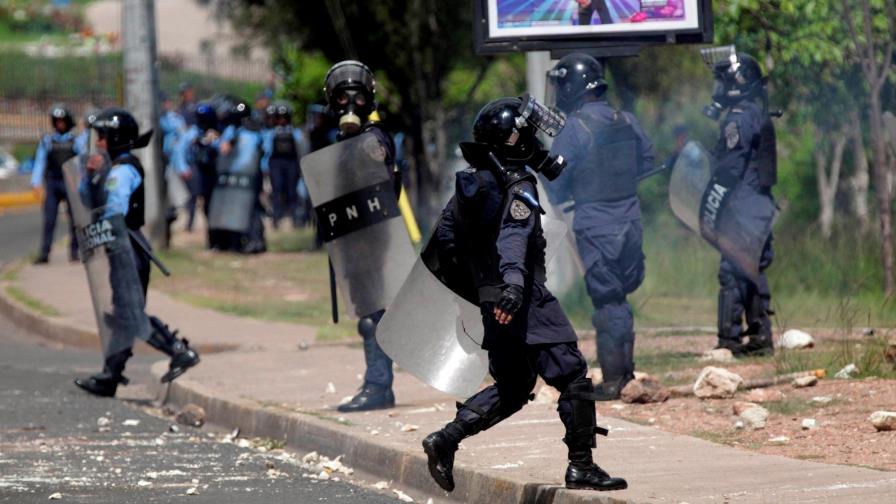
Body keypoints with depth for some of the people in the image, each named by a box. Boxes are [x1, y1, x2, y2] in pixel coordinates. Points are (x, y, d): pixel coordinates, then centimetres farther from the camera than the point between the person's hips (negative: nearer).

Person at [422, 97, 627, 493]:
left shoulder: (468, 182, 11)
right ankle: (581, 467, -2)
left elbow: (445, 235, 18)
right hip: (526, 300, -8)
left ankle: (445, 440, 6)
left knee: (512, 387, 18)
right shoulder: (518, 186, -14)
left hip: (491, 299, 9)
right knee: (574, 378, -1)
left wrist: (473, 283, 27)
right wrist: (514, 280, -46)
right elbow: (513, 235, -31)